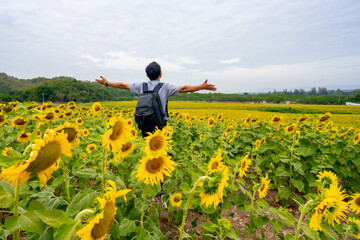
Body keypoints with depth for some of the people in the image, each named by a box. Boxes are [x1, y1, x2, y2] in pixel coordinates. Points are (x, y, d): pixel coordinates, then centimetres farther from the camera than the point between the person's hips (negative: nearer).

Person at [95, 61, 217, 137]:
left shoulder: (141, 86, 4)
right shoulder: (165, 87, -6)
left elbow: (123, 85, 13)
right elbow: (183, 88, -13)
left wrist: (106, 83, 26)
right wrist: (202, 86, -13)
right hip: (159, 126, -3)